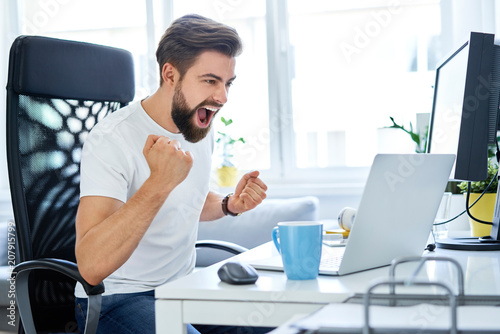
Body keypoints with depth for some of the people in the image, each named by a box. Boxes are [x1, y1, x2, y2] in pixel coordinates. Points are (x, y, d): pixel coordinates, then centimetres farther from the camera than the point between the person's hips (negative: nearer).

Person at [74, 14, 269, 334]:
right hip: (119, 300, -7)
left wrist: (230, 205, 2)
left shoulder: (200, 127, 4)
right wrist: (158, 183, -43)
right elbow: (92, 267, -34)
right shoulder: (112, 139, -22)